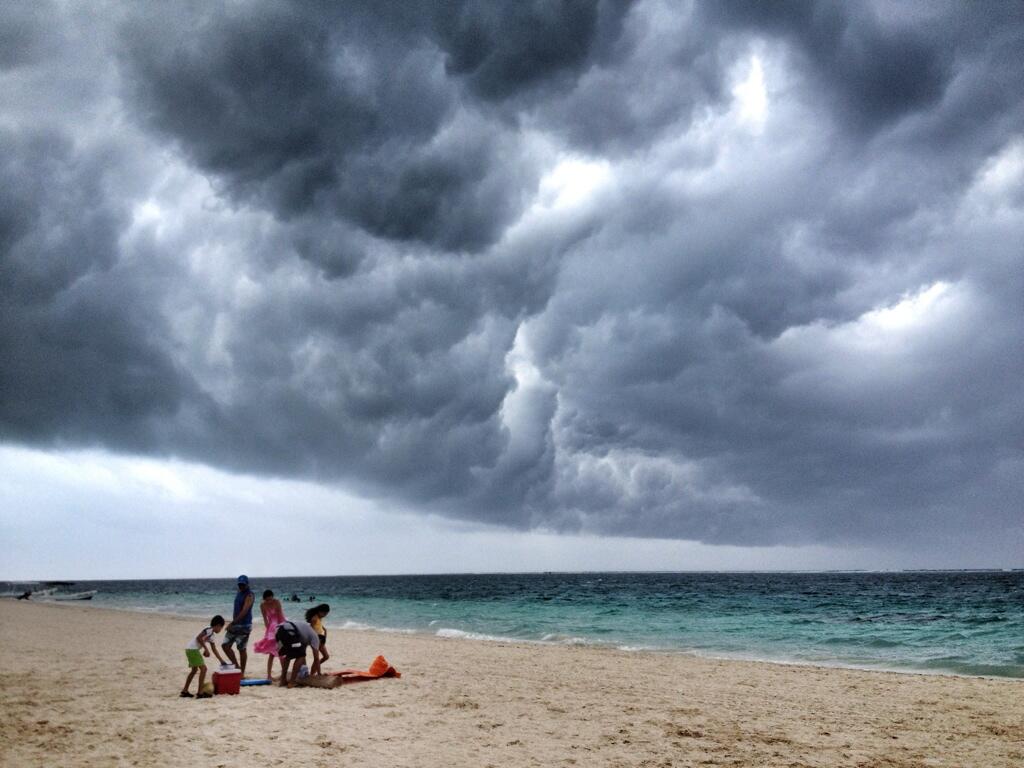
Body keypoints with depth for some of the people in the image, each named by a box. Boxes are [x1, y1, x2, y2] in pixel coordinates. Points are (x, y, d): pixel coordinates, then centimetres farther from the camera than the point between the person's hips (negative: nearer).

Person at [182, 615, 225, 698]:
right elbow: (198, 637, -23)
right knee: (203, 668, -8)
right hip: (193, 649, -10)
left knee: (194, 670, 22)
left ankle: (184, 691, 30)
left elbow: (214, 650, 26)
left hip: (190, 649, 10)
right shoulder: (209, 630, -10)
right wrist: (206, 649, -17)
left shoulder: (212, 635, 19)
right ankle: (200, 693, -7)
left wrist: (221, 660, 29)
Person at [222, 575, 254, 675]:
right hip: (235, 624, 9)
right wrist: (233, 623, 19)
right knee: (225, 645, 4)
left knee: (242, 649, -2)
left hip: (244, 625, -8)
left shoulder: (249, 595, -14)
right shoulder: (239, 593, 13)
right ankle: (236, 666, 13)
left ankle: (242, 672, 8)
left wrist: (232, 623, -27)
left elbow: (244, 611, -23)